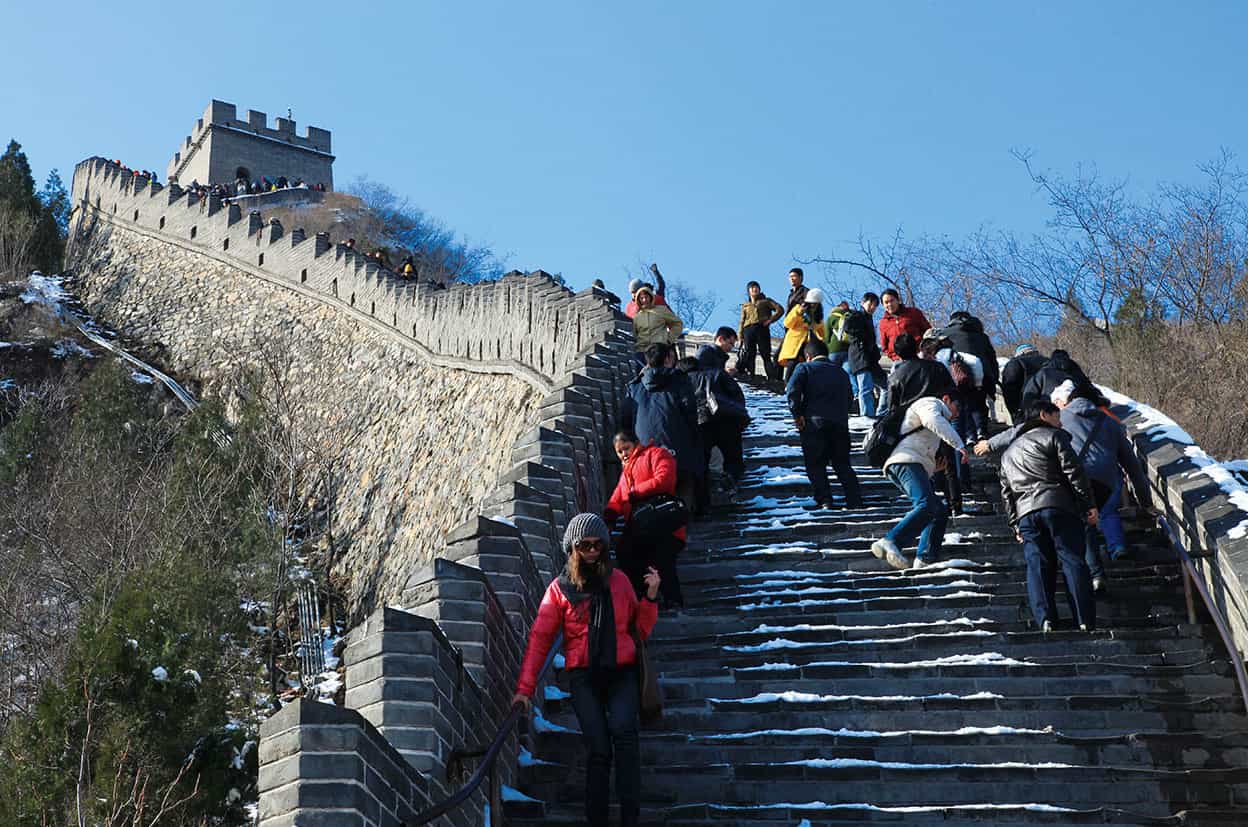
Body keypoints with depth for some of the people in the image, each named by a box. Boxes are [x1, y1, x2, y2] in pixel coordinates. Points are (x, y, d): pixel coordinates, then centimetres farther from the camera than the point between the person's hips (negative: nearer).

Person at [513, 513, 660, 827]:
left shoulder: (618, 580, 12)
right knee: (597, 749, -13)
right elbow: (539, 639, 3)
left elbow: (641, 629, 16)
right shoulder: (560, 588, 7)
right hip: (584, 677, -1)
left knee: (623, 731, -24)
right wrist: (525, 687, -5)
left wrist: (650, 597, 0)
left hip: (621, 673, 1)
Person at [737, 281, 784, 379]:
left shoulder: (766, 301, 17)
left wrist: (770, 320, -3)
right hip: (748, 330, 3)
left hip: (762, 329, -3)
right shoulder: (745, 305, 25)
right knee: (749, 355, -6)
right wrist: (740, 335, 6)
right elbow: (742, 321, 19)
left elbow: (780, 309, 8)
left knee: (766, 354, -9)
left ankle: (772, 377, -15)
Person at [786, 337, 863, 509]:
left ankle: (824, 500, -7)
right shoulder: (841, 371, 22)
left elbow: (792, 391, -11)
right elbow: (848, 398, 23)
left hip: (814, 423, -4)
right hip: (840, 423, 4)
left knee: (815, 465, 4)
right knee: (842, 464, 13)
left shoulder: (804, 368, 4)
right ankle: (854, 500, 4)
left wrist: (798, 414, -5)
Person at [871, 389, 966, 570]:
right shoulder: (930, 403, 10)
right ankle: (889, 542, -45)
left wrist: (934, 467, 23)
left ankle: (925, 560, -3)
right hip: (906, 461, -10)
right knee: (927, 505, -29)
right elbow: (934, 421, -15)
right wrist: (959, 445, -21)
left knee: (940, 512, 7)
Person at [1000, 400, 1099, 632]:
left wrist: (1015, 524, 22)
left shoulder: (1009, 452, 27)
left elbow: (1006, 491, 23)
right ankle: (1086, 621, -11)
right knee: (1073, 561, -5)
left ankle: (1045, 619, -14)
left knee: (1037, 565, 1)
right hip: (1057, 505, -4)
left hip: (1025, 513, 5)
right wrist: (1089, 504, -3)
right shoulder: (1054, 436, 8)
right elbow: (1073, 471, -3)